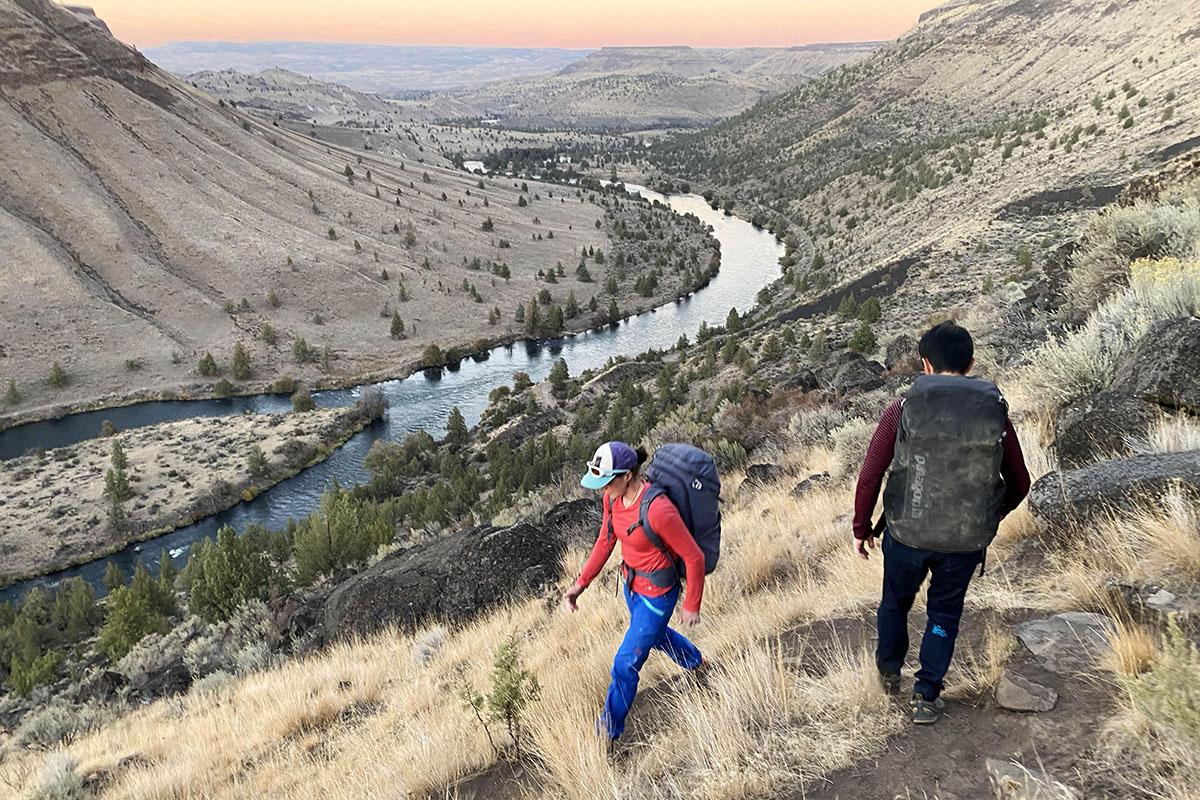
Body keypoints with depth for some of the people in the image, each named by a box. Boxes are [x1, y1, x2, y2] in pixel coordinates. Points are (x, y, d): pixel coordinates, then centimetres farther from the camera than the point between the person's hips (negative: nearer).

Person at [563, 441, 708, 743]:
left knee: (625, 666, 5)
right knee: (655, 635, 34)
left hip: (657, 593, -8)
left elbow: (695, 557, -24)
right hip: (631, 582, 8)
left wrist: (691, 605, -13)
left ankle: (609, 732, 28)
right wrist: (581, 582, 0)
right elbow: (605, 541, 5)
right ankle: (697, 663, 64)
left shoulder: (658, 511, -36)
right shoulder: (613, 497, -12)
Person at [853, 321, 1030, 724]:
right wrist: (992, 517, 24)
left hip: (906, 533, -1)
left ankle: (889, 671, 45)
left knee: (895, 602, 24)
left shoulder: (903, 411, -12)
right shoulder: (995, 414, -5)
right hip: (966, 541, 1)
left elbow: (869, 477, -12)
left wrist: (861, 528, 3)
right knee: (944, 613, 22)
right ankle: (926, 696, 23)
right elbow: (1019, 484, 6)